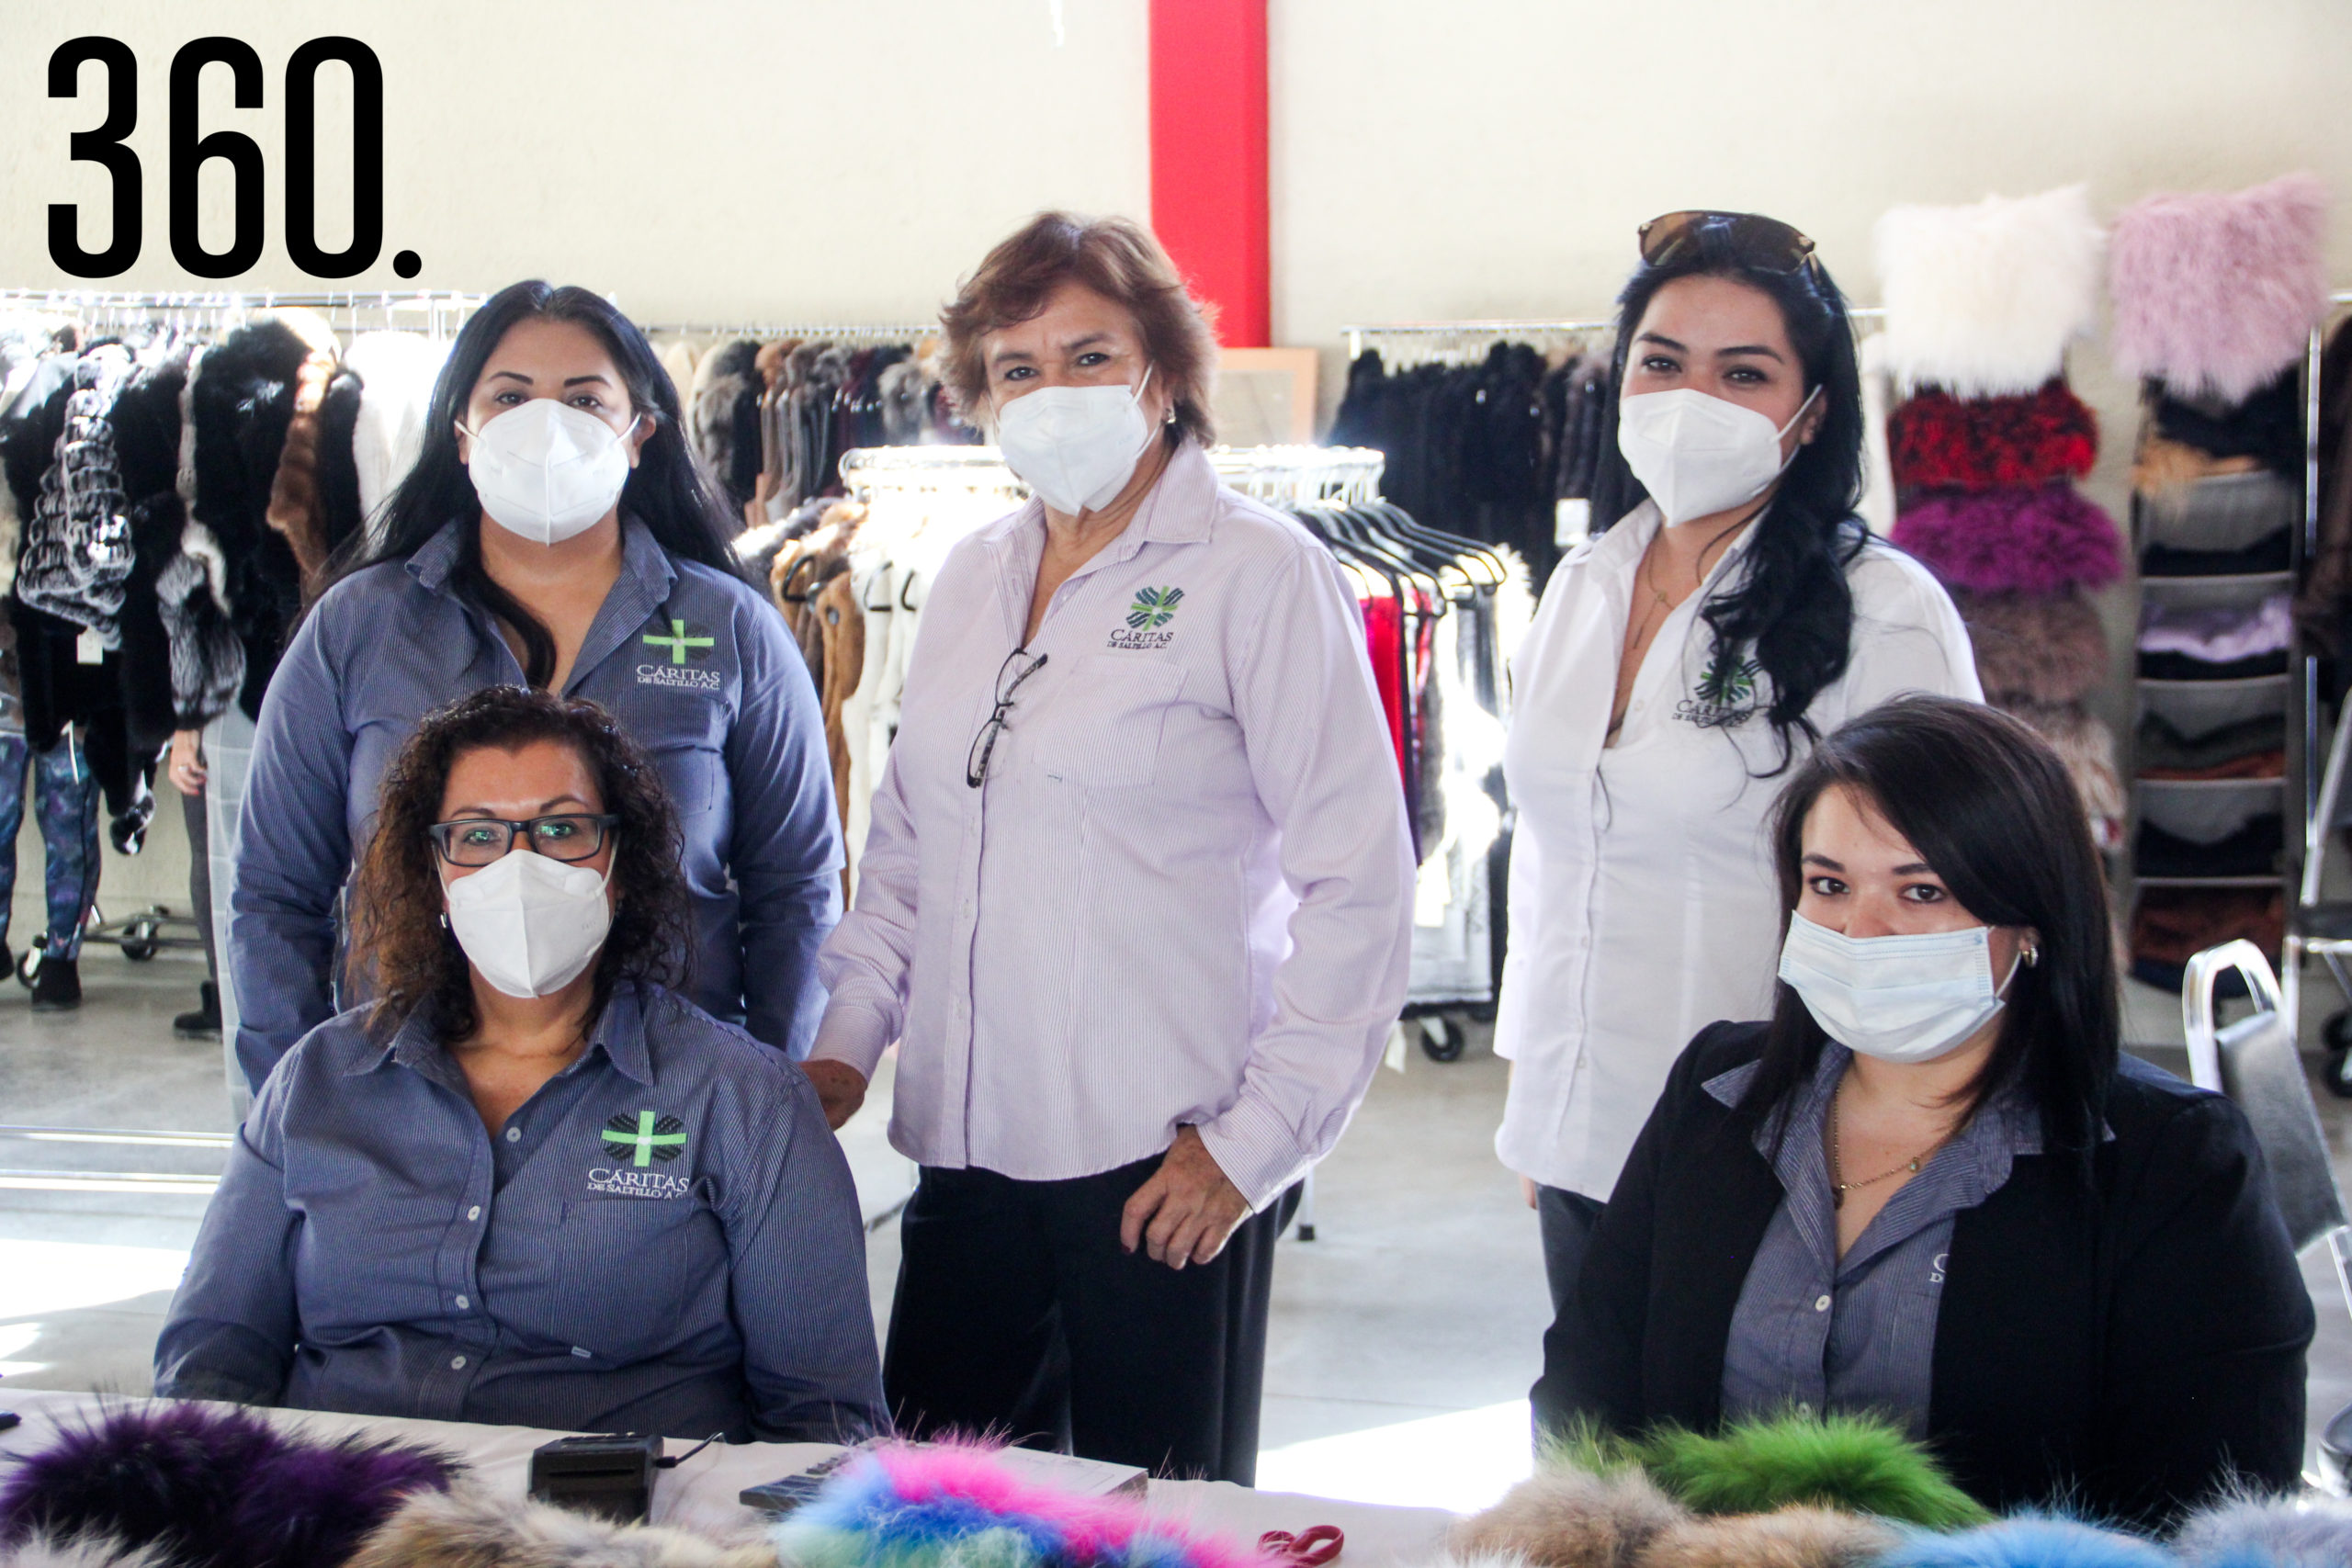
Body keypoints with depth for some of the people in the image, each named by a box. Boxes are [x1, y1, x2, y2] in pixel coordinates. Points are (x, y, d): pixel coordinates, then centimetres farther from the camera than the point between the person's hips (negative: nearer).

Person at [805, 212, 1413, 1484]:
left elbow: (1360, 879, -8)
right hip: (968, 1144, 6)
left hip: (1162, 1161, -5)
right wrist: (846, 1040, 9)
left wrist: (1255, 1137, -11)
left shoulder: (1258, 571, -5)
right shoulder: (969, 580, 13)